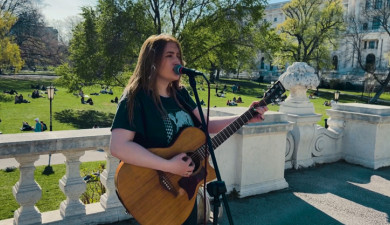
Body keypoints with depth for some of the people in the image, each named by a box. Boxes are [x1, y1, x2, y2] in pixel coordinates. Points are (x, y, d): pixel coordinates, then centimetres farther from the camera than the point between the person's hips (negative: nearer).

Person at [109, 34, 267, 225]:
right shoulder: (135, 98, -19)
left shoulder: (180, 93, 4)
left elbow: (205, 124, 3)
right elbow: (118, 146, -29)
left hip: (186, 184, 7)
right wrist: (169, 166, -31)